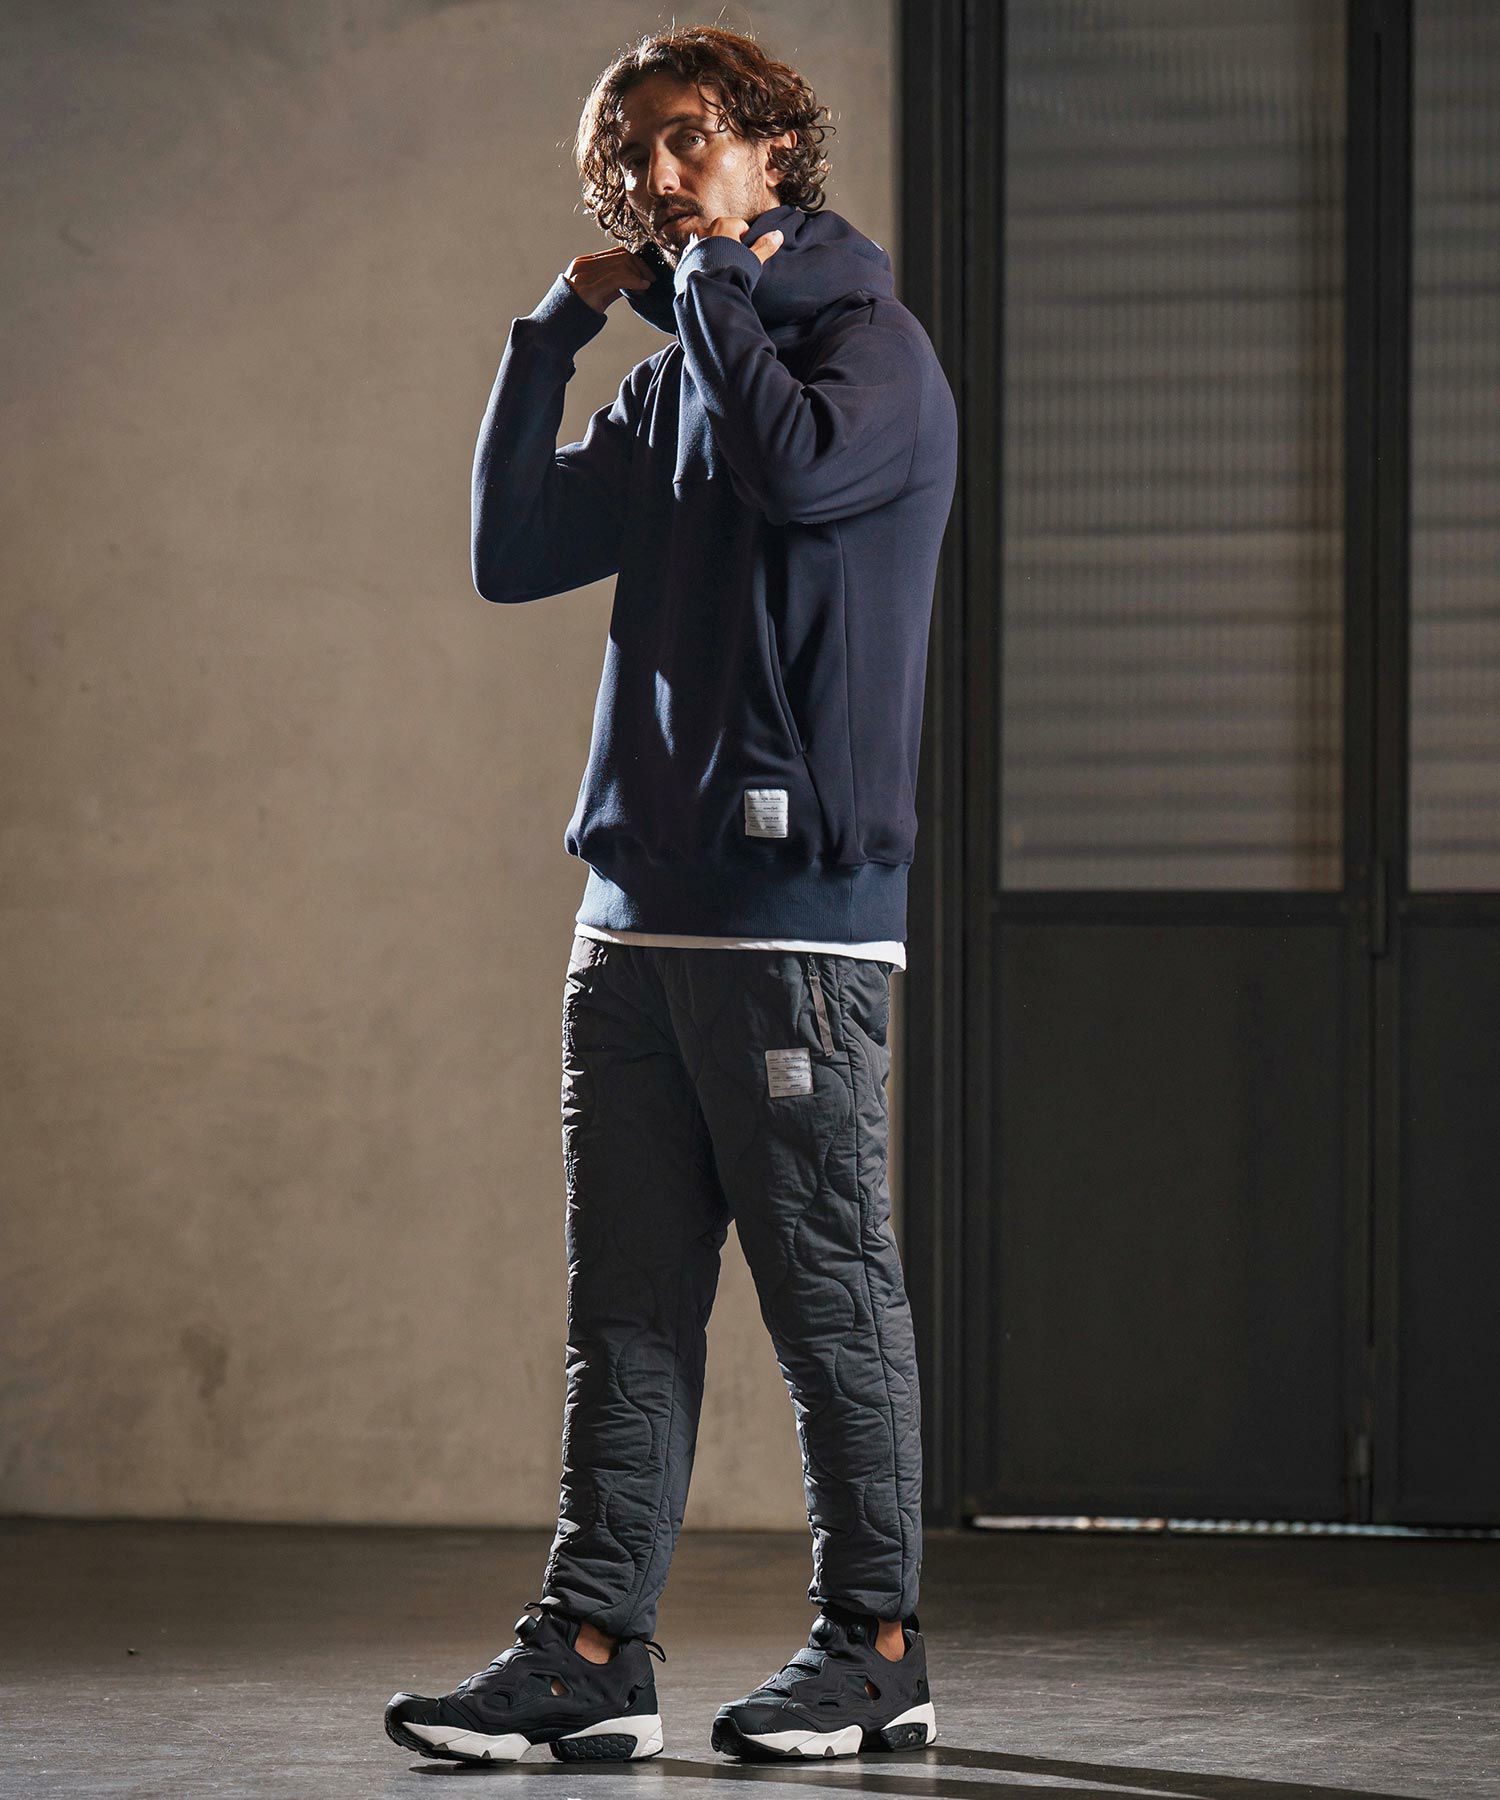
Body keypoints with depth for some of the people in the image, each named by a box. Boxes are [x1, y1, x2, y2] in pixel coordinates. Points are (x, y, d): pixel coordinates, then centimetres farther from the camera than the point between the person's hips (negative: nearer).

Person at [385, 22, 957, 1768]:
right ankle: (590, 1649, 6)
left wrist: (715, 275, -9)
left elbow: (801, 467, -24)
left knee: (829, 1291, -1)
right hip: (639, 913, 7)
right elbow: (511, 554, 13)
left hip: (796, 916, -7)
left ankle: (875, 1649, 6)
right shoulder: (670, 388, 18)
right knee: (628, 1304, 5)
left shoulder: (871, 345, -3)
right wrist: (557, 328, 7)